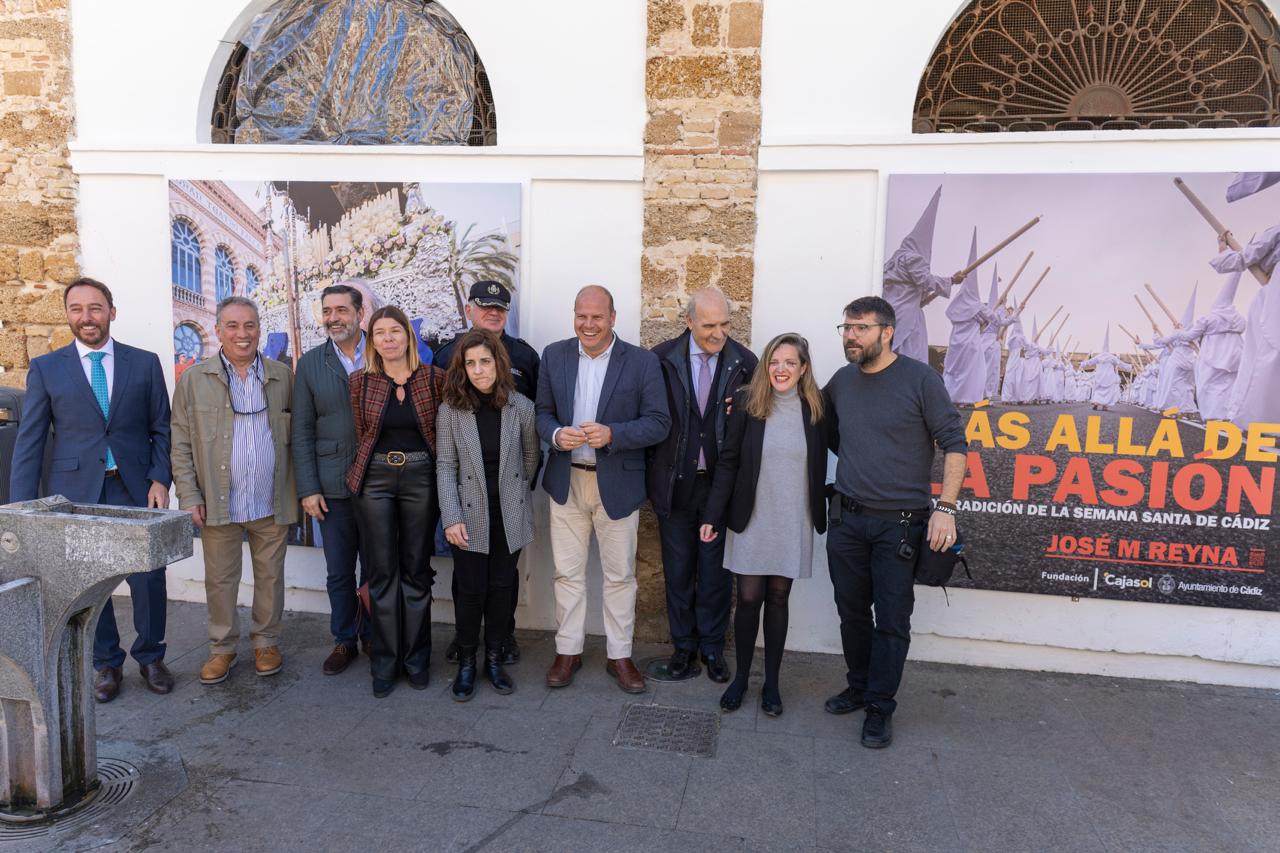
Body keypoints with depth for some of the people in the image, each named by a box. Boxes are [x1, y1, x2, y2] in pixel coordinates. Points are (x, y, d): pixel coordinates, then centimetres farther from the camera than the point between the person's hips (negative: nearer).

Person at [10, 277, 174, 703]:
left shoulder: (145, 363, 4)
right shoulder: (46, 368, 3)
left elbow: (162, 428, 6)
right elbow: (29, 440, 2)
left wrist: (160, 479, -7)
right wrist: (24, 506, -4)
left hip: (135, 490, 0)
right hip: (75, 492, 0)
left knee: (149, 579, 4)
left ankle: (150, 656, 26)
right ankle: (106, 664, 28)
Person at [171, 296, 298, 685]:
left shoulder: (282, 376, 3)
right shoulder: (194, 380, 1)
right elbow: (181, 444, 2)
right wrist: (189, 496, -5)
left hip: (272, 502, 1)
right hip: (218, 502, 0)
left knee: (270, 575, 11)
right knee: (220, 579, 11)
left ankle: (266, 641, 29)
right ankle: (222, 647, 28)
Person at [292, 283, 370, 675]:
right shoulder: (310, 364, 4)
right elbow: (302, 432, 4)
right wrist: (308, 489, -2)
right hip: (333, 486, 1)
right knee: (339, 572, 11)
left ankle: (373, 636, 28)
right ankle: (344, 640, 28)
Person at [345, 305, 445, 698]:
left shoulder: (434, 379, -2)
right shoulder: (360, 381, 1)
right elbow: (360, 435, 9)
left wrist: (443, 482, 1)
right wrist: (362, 471, 10)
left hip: (421, 477, 0)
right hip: (375, 478, 1)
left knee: (417, 570, 8)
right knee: (382, 572, 6)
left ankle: (416, 658, 22)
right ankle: (385, 662, 19)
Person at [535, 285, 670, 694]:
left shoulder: (642, 362, -7)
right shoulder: (554, 355, 3)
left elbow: (659, 423, -9)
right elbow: (542, 412, 8)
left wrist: (611, 434, -23)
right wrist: (555, 435, -15)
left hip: (618, 483, -2)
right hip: (566, 481, 2)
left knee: (620, 575, 9)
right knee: (568, 572, 11)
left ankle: (620, 656, 24)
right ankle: (568, 651, 26)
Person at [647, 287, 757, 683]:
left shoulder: (745, 362, -4)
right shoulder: (661, 359, -5)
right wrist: (650, 473, -1)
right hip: (675, 482, 0)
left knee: (716, 570, 9)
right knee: (678, 569, 12)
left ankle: (712, 647, 27)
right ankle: (683, 645, 29)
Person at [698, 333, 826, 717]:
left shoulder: (815, 408, -2)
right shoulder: (747, 402, -5)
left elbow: (822, 466, 3)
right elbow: (728, 461, -3)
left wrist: (823, 514, -1)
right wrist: (712, 515, -6)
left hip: (792, 523, 1)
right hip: (751, 518, -1)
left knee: (778, 599, 10)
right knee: (749, 599, 4)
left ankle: (772, 682, 24)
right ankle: (741, 677, 24)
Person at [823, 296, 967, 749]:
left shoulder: (920, 378, -9)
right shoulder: (840, 382, 6)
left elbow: (953, 442, -9)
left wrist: (945, 507, -16)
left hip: (900, 524, -4)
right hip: (846, 519, 4)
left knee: (892, 621, 3)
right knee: (852, 611, 14)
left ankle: (880, 707, 18)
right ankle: (859, 687, 34)